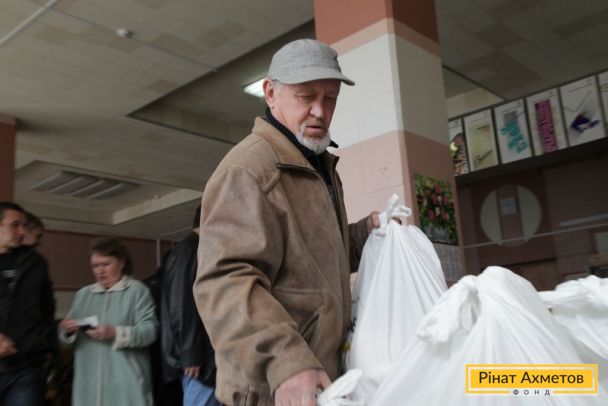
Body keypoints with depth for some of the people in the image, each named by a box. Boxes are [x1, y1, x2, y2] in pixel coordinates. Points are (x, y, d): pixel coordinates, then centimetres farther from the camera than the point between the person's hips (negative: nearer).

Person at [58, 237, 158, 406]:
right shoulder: (83, 294, 18)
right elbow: (67, 337, 18)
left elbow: (149, 330, -8)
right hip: (89, 383, 4)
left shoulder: (137, 290, 3)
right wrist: (67, 331, -5)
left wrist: (115, 333, -20)